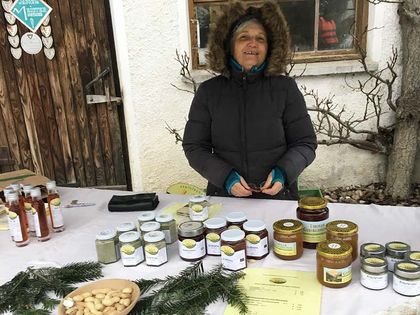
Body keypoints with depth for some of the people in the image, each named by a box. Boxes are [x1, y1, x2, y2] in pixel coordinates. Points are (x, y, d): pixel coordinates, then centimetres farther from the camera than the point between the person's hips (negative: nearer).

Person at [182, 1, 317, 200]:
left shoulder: (285, 88, 1)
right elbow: (194, 146, 3)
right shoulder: (208, 91, 3)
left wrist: (283, 172, -14)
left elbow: (305, 143, 4)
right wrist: (226, 176, -12)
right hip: (224, 196, 1)